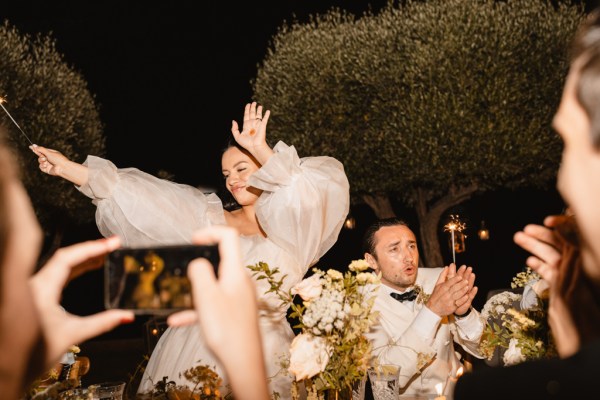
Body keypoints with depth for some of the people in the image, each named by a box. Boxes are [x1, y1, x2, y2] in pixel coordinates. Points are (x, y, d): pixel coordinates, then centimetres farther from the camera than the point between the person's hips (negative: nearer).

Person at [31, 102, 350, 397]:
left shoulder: (291, 230, 2)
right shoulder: (211, 221, 9)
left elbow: (316, 192, -18)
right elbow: (144, 200, 6)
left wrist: (262, 151, -21)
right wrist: (67, 168, 3)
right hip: (195, 349, 3)